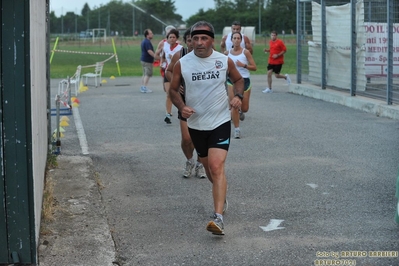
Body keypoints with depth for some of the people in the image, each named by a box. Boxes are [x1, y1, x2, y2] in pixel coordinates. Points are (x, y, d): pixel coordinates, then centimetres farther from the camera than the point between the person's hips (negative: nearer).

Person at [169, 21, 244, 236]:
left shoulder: (225, 61, -6)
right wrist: (181, 107, -15)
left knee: (217, 167, -17)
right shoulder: (182, 64, -7)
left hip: (220, 122, -3)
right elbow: (173, 89, 4)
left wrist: (238, 96, -8)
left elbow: (238, 79, 12)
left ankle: (218, 218, -22)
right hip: (196, 124, 3)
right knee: (208, 166, 18)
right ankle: (221, 198, 47)